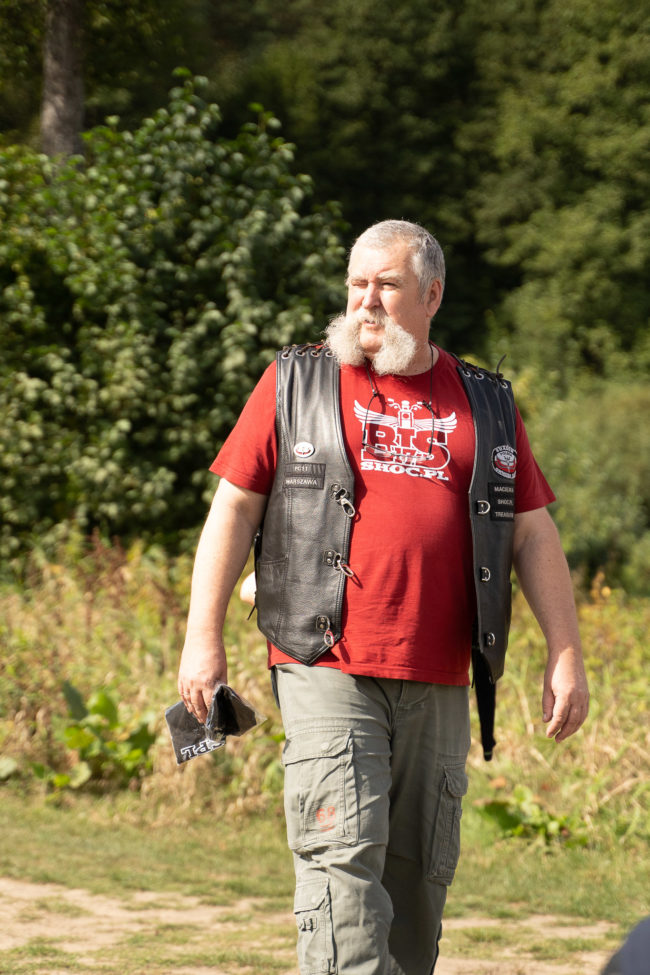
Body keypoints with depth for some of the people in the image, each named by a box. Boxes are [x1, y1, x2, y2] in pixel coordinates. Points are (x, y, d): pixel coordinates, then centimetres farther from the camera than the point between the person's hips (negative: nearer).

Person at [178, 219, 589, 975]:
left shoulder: (486, 406, 14)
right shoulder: (295, 383, 7)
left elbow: (534, 536, 13)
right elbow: (233, 508, 6)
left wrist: (566, 656, 5)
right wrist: (202, 638, -1)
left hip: (437, 687, 3)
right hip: (328, 673, -3)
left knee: (420, 871, 8)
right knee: (342, 854, -14)